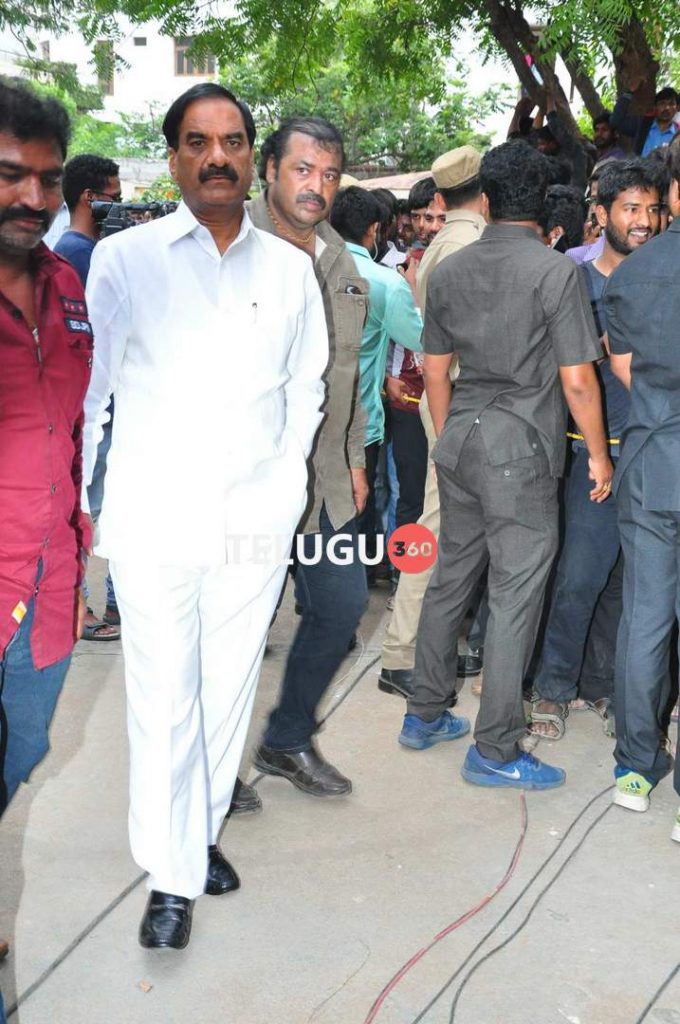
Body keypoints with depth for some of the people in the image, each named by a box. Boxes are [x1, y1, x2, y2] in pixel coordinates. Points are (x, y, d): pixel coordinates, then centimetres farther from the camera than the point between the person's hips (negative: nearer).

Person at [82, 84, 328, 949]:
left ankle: (202, 834, 30)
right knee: (162, 698, 0)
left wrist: (285, 481, 7)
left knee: (228, 689, 11)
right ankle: (170, 873, 14)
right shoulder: (123, 258, 2)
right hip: (152, 520, -2)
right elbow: (86, 388, 4)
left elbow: (306, 388, 17)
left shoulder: (289, 268, 9)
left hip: (256, 520, 3)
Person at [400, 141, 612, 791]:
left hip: (460, 443, 6)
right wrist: (599, 455, 0)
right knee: (514, 596, 1)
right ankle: (495, 750, 8)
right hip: (520, 448, -6)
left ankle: (424, 715, 28)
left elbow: (435, 371, 13)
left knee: (450, 579, 17)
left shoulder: (449, 271, 7)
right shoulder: (556, 271, -10)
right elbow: (577, 380, -12)